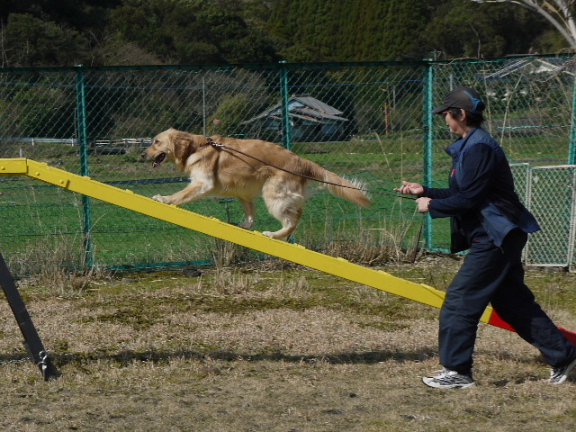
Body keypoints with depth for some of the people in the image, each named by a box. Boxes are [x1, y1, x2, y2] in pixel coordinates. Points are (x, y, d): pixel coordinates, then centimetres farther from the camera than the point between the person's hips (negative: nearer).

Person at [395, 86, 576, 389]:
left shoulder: (479, 148, -18)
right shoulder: (468, 147, 15)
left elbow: (468, 200, -21)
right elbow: (462, 195, 20)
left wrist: (432, 206, -9)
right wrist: (424, 191, 19)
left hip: (495, 238, -11)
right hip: (499, 237, 11)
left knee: (459, 301, -7)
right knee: (513, 302, 14)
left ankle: (457, 372, -3)